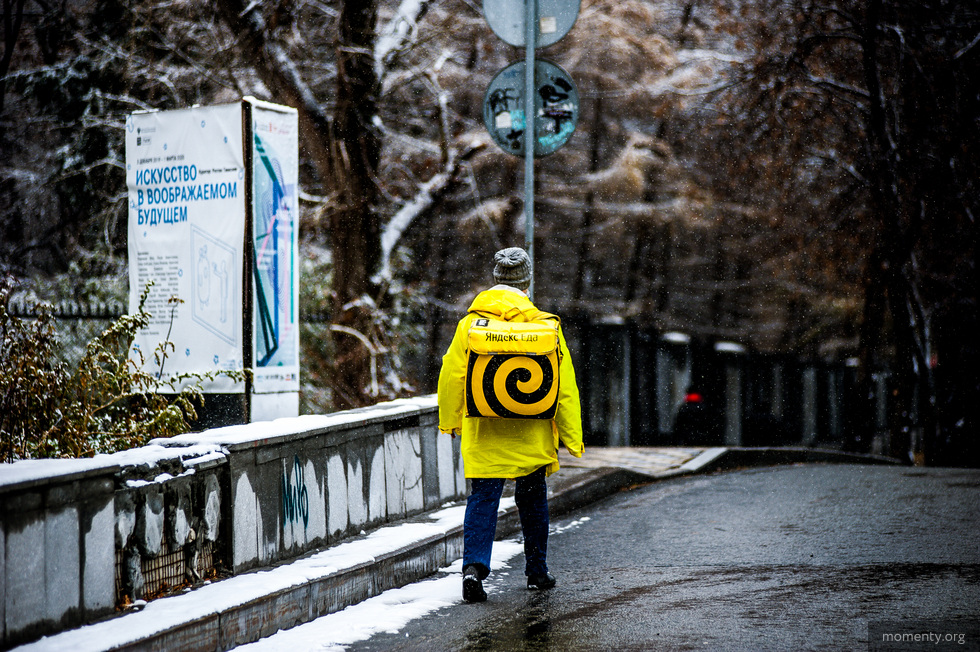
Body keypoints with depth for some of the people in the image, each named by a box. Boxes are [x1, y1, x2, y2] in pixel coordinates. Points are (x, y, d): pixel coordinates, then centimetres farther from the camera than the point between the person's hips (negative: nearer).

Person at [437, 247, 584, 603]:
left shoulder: (470, 324, -4)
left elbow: (451, 376, 1)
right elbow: (564, 383, -4)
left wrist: (450, 421, 16)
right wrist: (571, 435, 3)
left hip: (483, 432, 0)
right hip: (531, 434, 1)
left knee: (482, 498, 2)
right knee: (532, 498, 16)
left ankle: (474, 566, -16)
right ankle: (536, 570, 26)